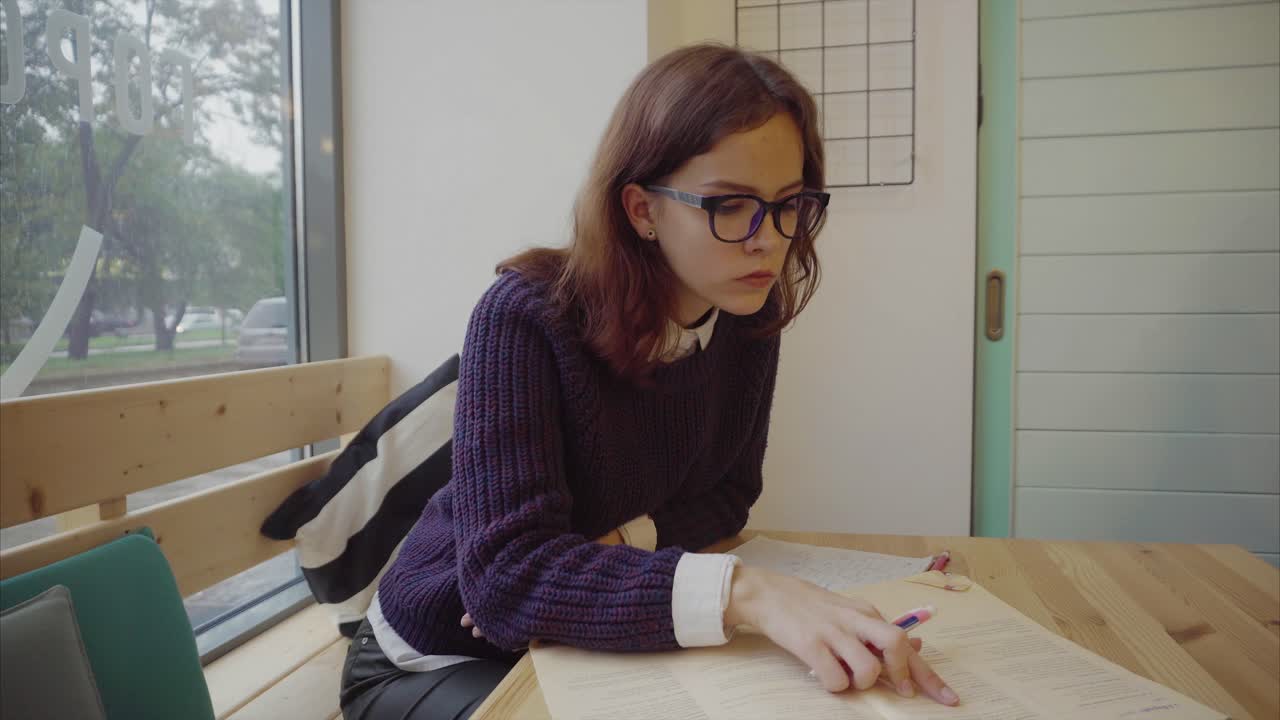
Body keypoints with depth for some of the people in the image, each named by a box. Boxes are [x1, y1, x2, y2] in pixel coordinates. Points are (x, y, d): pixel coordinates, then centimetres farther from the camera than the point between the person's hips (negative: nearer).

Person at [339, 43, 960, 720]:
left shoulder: (749, 320, -9)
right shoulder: (523, 317, -27)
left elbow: (727, 492, 0)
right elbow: (506, 574, -34)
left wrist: (623, 542, -20)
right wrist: (742, 589, -46)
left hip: (587, 645, 4)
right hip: (444, 661, -4)